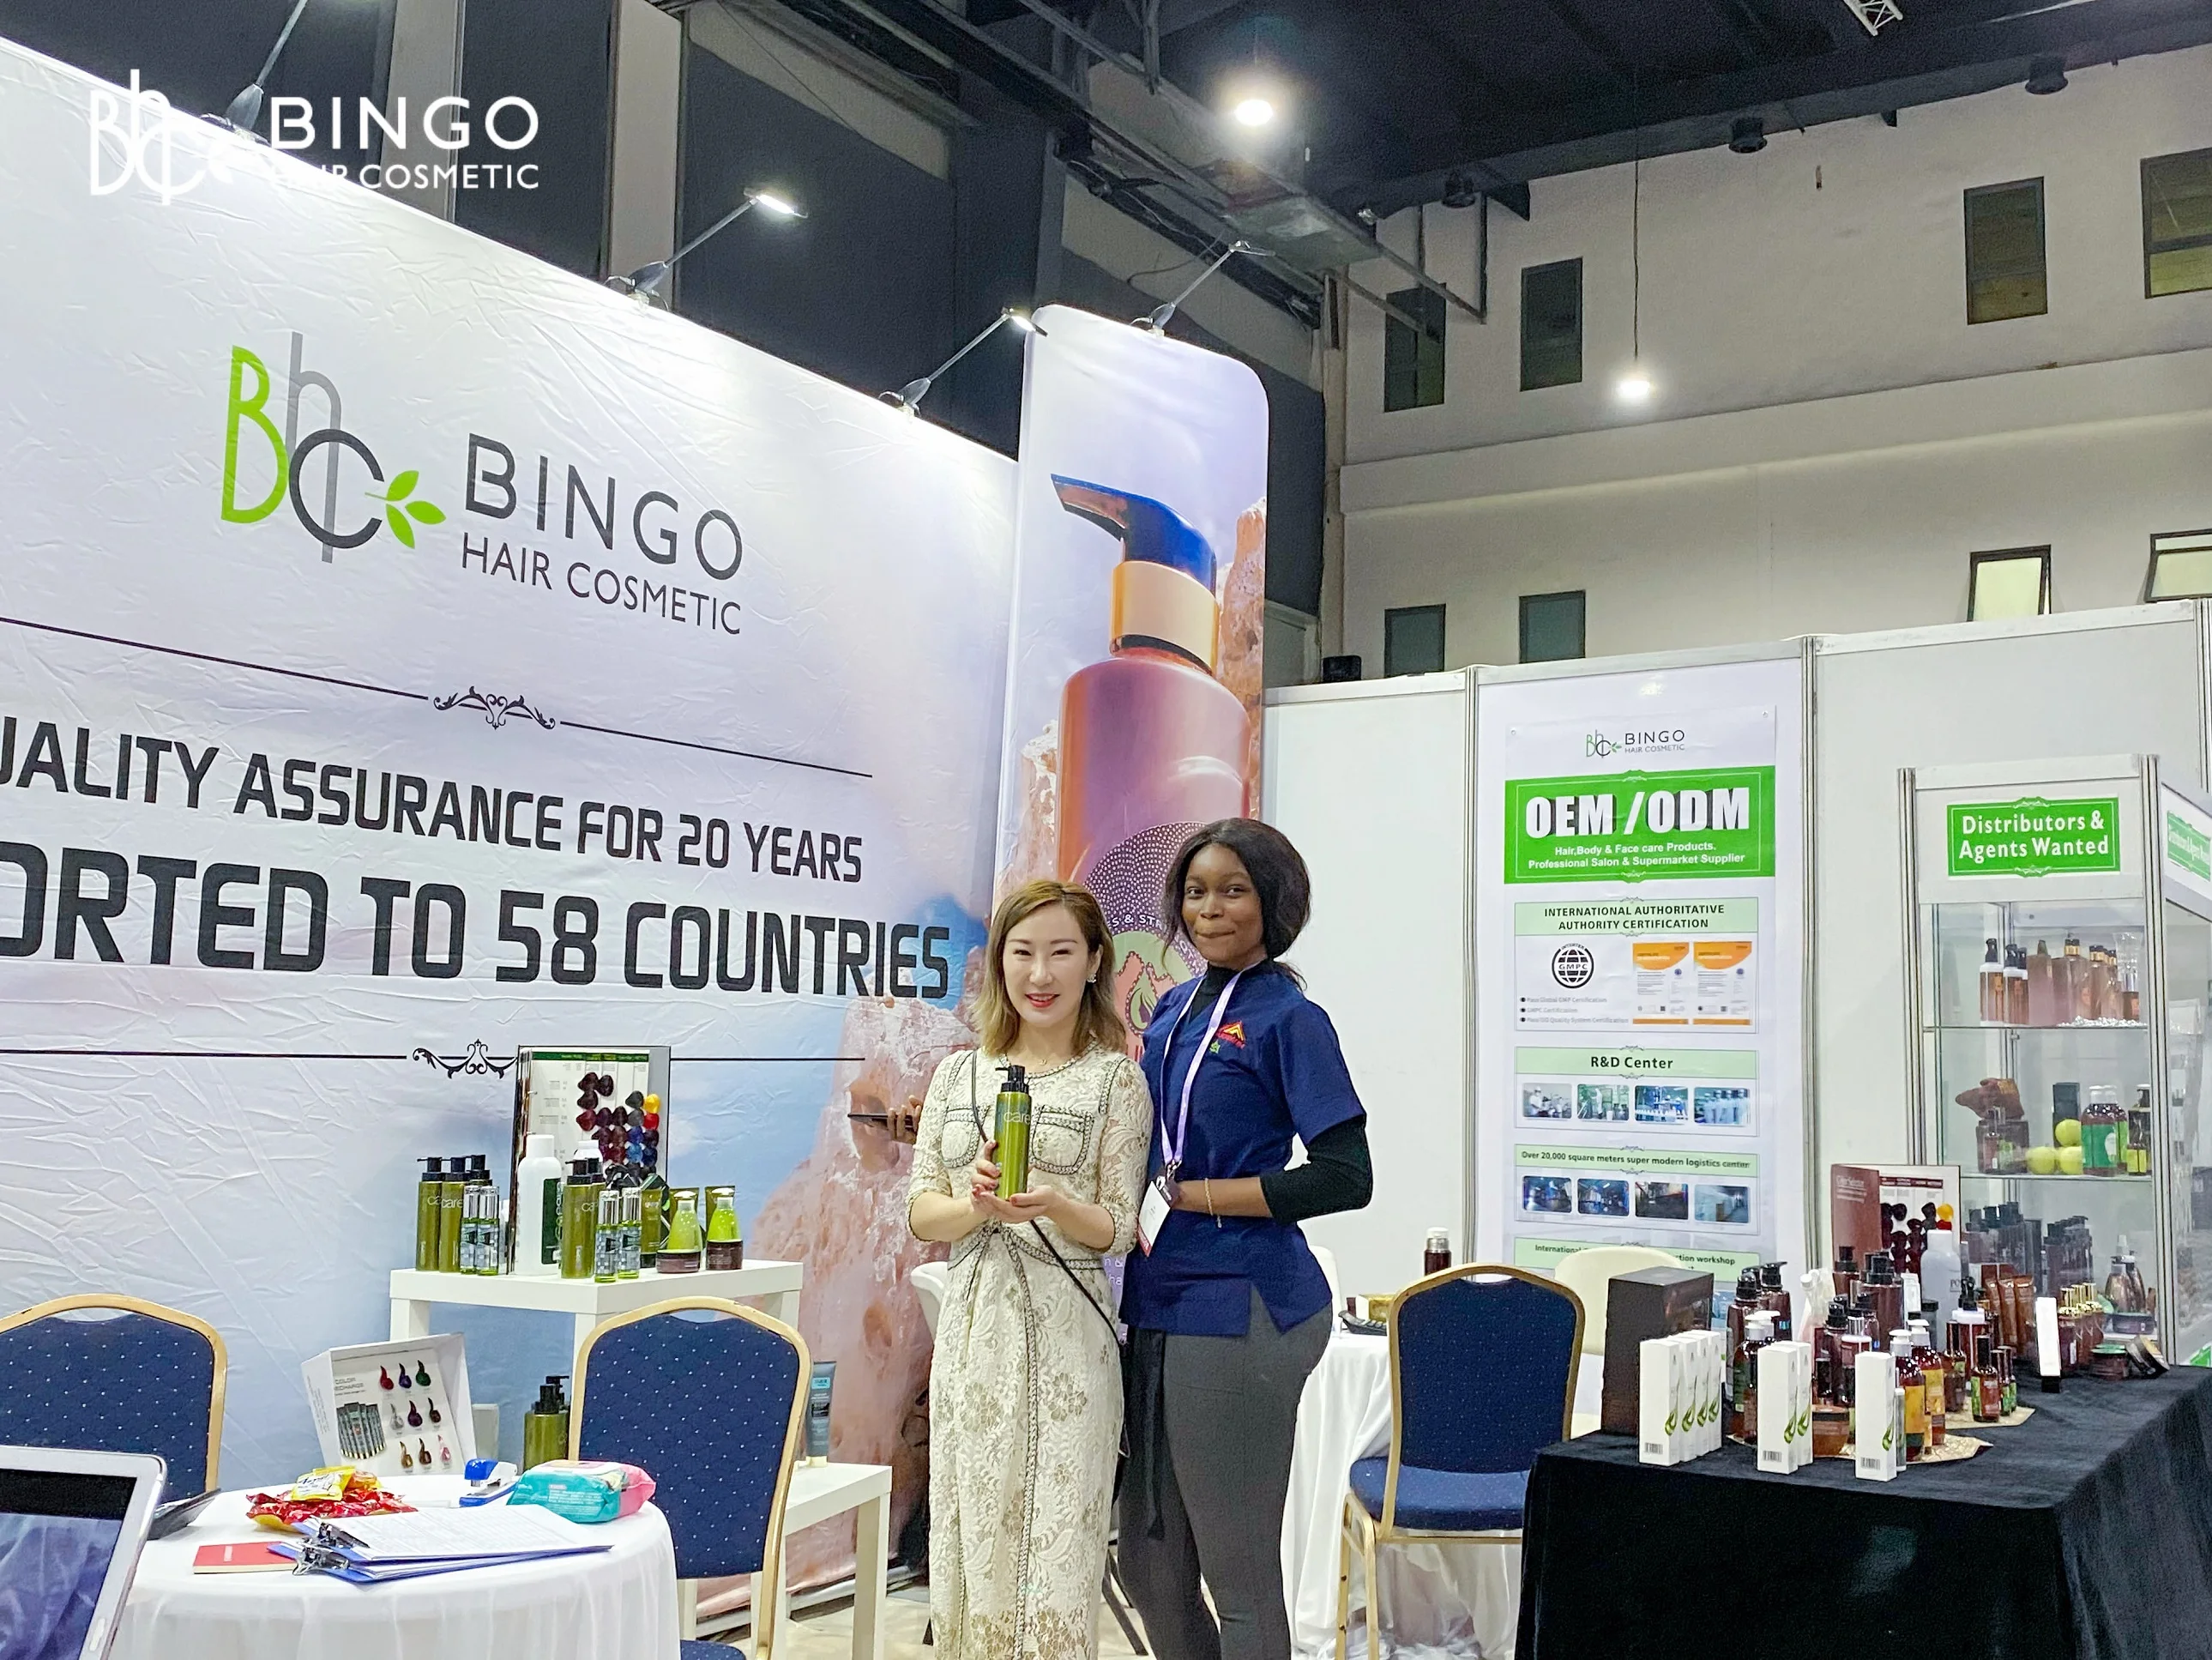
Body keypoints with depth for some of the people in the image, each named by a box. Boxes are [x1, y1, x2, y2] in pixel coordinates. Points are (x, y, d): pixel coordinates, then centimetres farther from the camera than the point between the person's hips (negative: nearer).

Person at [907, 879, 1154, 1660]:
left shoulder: (1116, 1078, 0)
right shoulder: (957, 1075, 10)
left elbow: (1115, 1229, -3)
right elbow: (921, 1213, 6)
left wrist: (1053, 1203, -23)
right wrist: (979, 1205, -15)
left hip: (1065, 1333, -3)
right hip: (972, 1328, 4)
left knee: (1055, 1554, -1)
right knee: (970, 1546, 8)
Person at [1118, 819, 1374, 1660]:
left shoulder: (1290, 1019, -9)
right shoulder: (1172, 1008, 12)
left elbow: (1345, 1178, -16)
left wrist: (1187, 1195, -15)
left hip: (1238, 1309, -7)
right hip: (1159, 1306, 8)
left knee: (1238, 1575, 4)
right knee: (1148, 1562, 15)